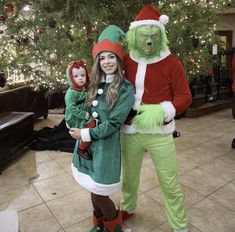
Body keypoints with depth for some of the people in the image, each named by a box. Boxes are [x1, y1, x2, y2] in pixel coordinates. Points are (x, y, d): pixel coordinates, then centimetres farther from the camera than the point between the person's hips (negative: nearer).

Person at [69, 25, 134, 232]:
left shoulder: (126, 88, -12)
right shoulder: (94, 84, 6)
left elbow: (114, 123, -17)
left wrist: (86, 134, -14)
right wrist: (78, 129, 3)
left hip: (106, 145, -5)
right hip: (86, 143, 6)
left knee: (99, 195, 4)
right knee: (94, 191, 18)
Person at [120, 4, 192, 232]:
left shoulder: (171, 63, -8)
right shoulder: (125, 62, 2)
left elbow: (185, 97, -8)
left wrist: (160, 111, -24)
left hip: (159, 134, -3)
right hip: (129, 133, 3)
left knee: (170, 183, 9)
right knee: (129, 175, 21)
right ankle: (127, 208, 49)